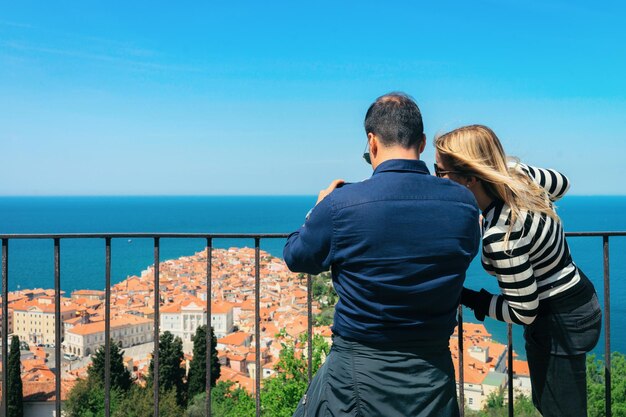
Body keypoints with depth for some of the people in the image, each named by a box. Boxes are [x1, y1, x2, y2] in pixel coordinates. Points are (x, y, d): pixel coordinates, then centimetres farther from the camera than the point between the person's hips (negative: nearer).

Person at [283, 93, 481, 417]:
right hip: (434, 372, 3)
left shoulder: (340, 204, -17)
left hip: (358, 370, -2)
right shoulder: (464, 203, -8)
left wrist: (317, 211, 18)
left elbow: (296, 258, 1)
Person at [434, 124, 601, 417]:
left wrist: (463, 297, -18)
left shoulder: (500, 238, -34)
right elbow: (561, 184, 13)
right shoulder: (519, 174, -11)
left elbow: (523, 313, -24)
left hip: (560, 326, -9)